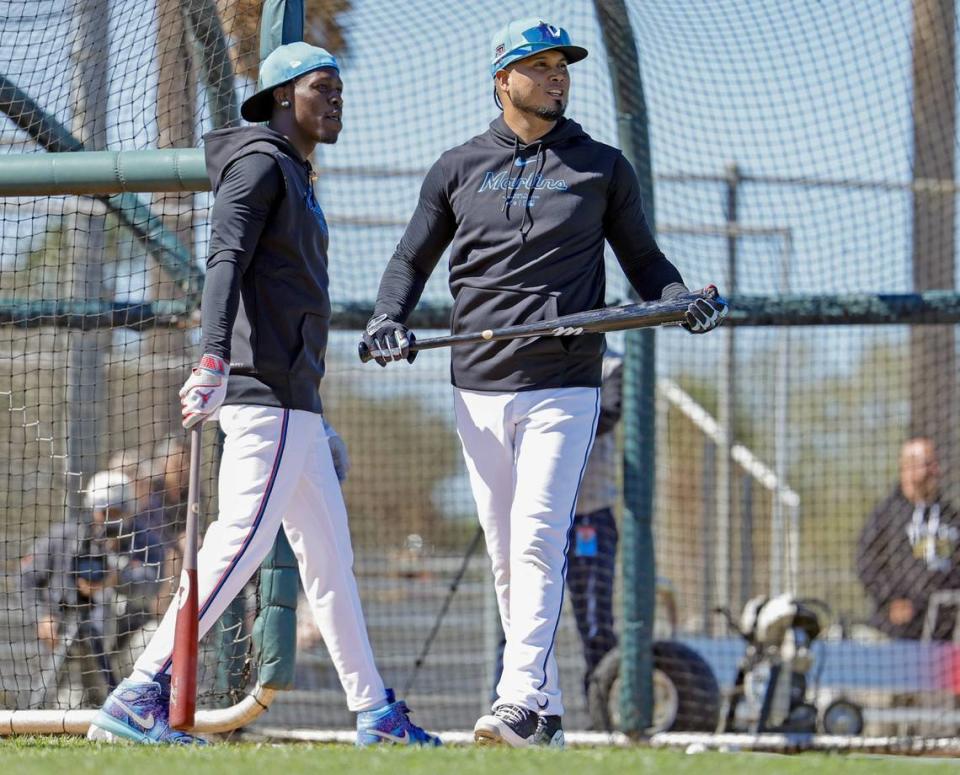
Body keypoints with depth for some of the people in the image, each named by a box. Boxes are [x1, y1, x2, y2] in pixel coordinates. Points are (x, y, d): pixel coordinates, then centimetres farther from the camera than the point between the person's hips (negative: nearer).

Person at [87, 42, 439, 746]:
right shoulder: (259, 164, -5)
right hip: (266, 396, -11)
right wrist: (213, 362, -34)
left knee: (330, 555, 12)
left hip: (296, 404, 11)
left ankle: (375, 713, 17)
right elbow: (225, 262, -20)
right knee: (240, 543, -18)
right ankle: (139, 700, -22)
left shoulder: (298, 182, 25)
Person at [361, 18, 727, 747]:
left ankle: (519, 702, -24)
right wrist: (388, 318, -3)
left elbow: (643, 257, 11)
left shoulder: (603, 167, 7)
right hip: (479, 388, 3)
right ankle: (546, 714, 11)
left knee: (538, 542, -16)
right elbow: (412, 259, 16)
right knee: (507, 557, 4)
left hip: (564, 389, -3)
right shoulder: (458, 168, 10)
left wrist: (685, 302, -10)